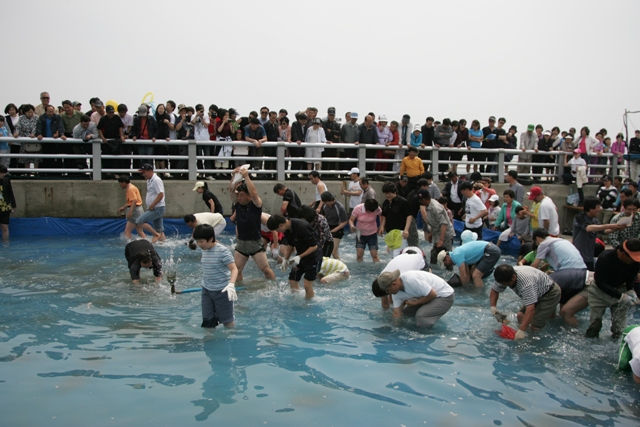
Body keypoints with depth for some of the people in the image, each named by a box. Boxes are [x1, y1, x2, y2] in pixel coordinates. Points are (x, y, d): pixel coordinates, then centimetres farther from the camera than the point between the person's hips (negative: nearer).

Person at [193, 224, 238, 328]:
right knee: (207, 321, 8)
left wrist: (231, 284, -38)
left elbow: (234, 269, -22)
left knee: (227, 321, 7)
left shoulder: (222, 251, -18)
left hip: (222, 290, -6)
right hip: (206, 290, 6)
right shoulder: (204, 250, 3)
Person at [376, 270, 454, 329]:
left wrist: (415, 303, -18)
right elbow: (397, 313, -1)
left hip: (445, 296, -9)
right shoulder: (395, 291, -6)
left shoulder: (411, 280, -33)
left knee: (421, 316, -28)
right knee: (406, 311, 9)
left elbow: (432, 294, -27)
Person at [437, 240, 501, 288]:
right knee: (473, 273, 17)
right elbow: (467, 273, 19)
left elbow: (463, 275, -12)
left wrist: (463, 286, 2)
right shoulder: (457, 253, 14)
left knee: (476, 276, -14)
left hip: (491, 252, -11)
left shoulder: (457, 255, -16)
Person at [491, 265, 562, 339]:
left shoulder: (527, 283, -41)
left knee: (534, 326, -17)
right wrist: (493, 307, -15)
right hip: (539, 294, 9)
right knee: (520, 316, -1)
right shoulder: (505, 277, -16)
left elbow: (530, 309, -46)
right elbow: (494, 290, 0)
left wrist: (521, 331, -49)